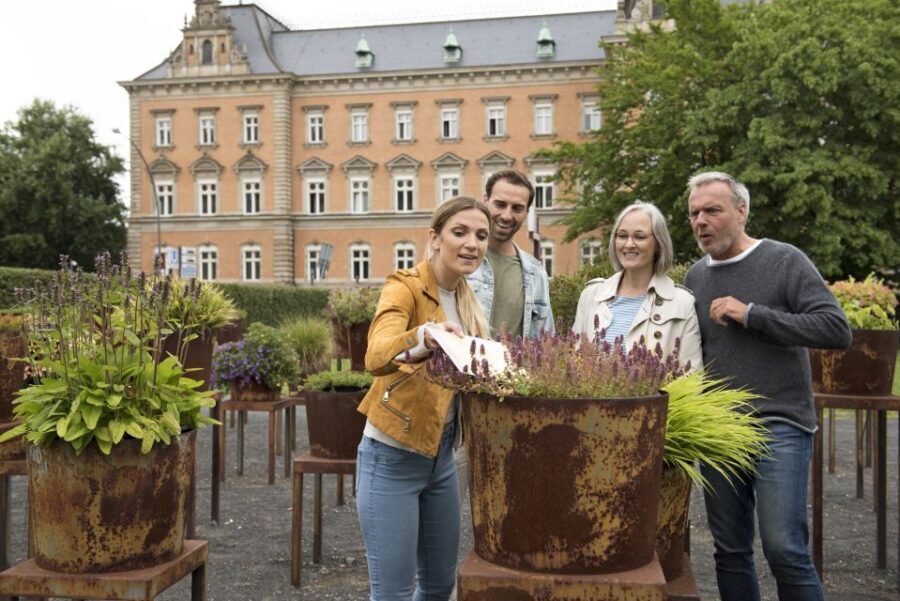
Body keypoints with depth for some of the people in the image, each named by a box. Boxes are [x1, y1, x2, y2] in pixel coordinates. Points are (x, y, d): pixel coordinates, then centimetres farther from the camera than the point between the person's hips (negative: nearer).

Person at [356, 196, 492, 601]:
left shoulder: (466, 301, 7)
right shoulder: (405, 287, -16)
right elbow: (376, 357, -35)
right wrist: (424, 337, -55)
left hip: (441, 456, 8)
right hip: (392, 459, -7)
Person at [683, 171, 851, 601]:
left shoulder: (784, 261, -3)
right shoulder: (695, 277, 11)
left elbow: (837, 330, -13)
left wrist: (751, 314, -17)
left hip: (779, 426, -5)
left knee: (784, 549, -9)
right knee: (729, 550, 10)